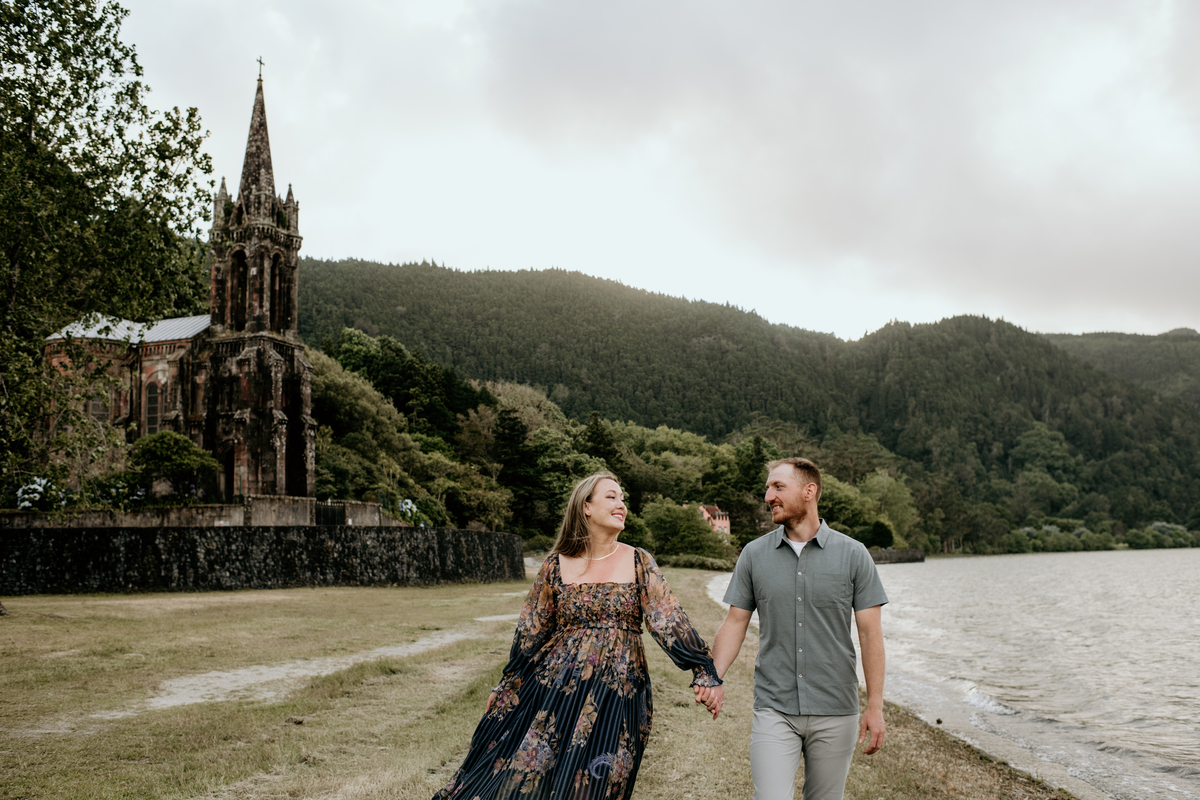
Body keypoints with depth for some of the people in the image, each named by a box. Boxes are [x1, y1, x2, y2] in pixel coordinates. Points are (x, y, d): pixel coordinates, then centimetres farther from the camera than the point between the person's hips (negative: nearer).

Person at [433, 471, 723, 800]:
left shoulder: (639, 562, 2)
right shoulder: (556, 565, 2)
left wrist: (704, 671, -11)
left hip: (617, 697, 0)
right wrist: (507, 685, 13)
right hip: (553, 690, 0)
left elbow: (669, 621, -2)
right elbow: (531, 631, 9)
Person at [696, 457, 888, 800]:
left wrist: (875, 706, -5)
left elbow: (870, 632, -1)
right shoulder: (753, 554, 3)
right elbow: (735, 622, 6)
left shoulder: (852, 554, -2)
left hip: (835, 712, 0)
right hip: (773, 710, 0)